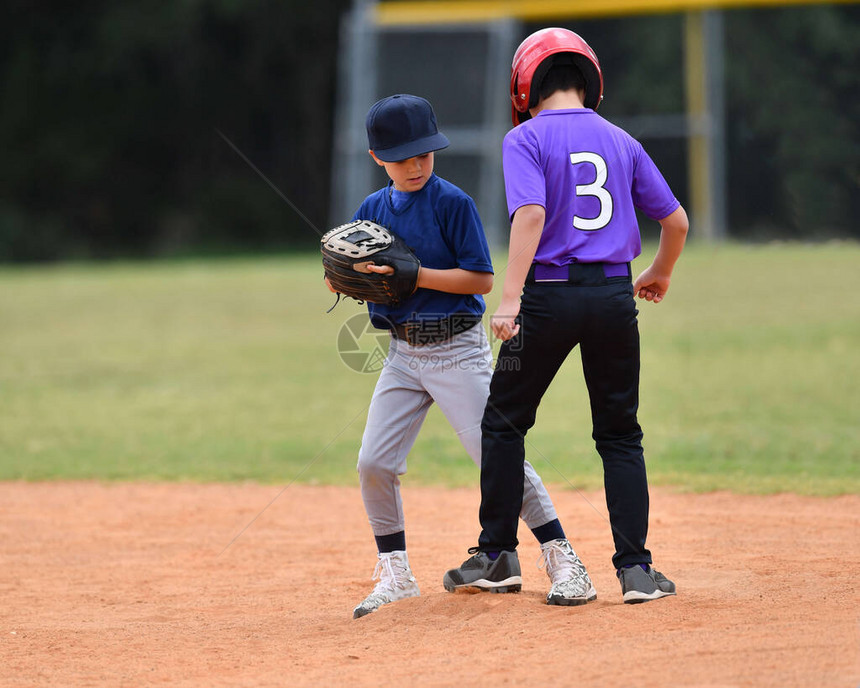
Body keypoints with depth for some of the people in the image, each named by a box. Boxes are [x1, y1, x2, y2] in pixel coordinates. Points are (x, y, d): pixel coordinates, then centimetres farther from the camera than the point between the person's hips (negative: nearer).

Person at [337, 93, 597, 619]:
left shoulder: (453, 202, -10)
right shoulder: (372, 210, 7)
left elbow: (481, 279, -14)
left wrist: (413, 275, -22)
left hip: (458, 349, -5)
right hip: (403, 353, 5)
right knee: (373, 464, -1)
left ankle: (564, 562, -4)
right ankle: (395, 576, 14)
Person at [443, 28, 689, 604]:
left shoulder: (526, 138, -2)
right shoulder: (620, 141, 11)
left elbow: (531, 214, -18)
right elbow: (676, 220, 13)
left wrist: (511, 299, -23)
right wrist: (660, 274, 32)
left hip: (550, 294, -3)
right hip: (615, 297, 3)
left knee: (504, 422, 14)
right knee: (620, 436, 10)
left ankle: (497, 552, 14)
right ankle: (635, 568, 2)